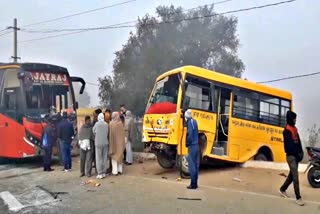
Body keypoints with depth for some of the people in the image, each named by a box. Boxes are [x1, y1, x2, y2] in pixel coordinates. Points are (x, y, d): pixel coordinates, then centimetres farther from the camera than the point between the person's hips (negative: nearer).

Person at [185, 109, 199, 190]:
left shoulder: (190, 122, -15)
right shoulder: (194, 122, 12)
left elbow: (190, 134, -21)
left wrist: (187, 143, -10)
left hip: (192, 146, -9)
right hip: (196, 145, 9)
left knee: (192, 166, -4)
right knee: (195, 165, 12)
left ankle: (193, 184, 0)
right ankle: (195, 183, 20)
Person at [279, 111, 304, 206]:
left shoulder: (295, 129, 15)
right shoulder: (287, 130, -12)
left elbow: (298, 141, 13)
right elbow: (290, 144, -18)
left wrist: (301, 152, 2)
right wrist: (297, 153, -16)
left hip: (296, 155, 9)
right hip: (291, 156, -9)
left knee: (292, 175, 15)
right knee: (295, 176, -10)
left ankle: (282, 189, 31)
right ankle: (298, 198, -7)